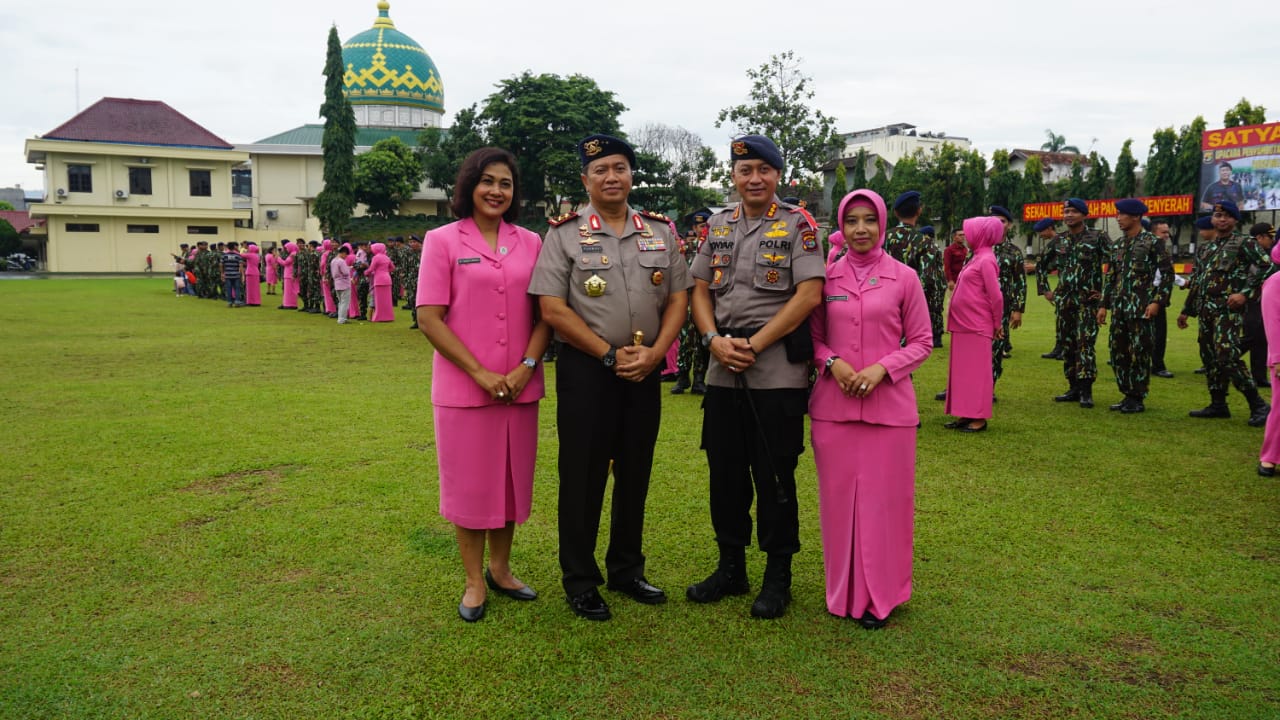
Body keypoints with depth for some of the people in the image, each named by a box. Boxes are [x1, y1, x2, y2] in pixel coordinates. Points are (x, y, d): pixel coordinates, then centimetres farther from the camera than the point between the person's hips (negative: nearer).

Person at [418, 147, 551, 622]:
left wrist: (526, 366, -9)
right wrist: (480, 373, -13)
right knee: (470, 482, 6)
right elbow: (429, 318, -7)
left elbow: (545, 312, 7)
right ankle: (474, 581, 22)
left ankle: (500, 569, 32)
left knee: (512, 479, 13)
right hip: (464, 387, -3)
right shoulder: (443, 240, -2)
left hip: (520, 387, 3)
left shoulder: (530, 243, 8)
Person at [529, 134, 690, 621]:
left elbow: (678, 299, 8)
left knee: (635, 472, 12)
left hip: (645, 371, 4)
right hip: (586, 370, -4)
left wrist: (653, 352, -8)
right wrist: (610, 354, -12)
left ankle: (627, 570, 29)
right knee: (583, 476, 3)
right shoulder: (565, 234, -2)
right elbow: (552, 309, -9)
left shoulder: (660, 232, 9)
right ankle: (580, 581, 18)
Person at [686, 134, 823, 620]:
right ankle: (730, 567, 27)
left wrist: (754, 343, -14)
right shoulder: (717, 226, 13)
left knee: (775, 475, 3)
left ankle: (778, 576, 18)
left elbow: (809, 294, -11)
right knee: (725, 471, 11)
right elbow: (700, 291, 11)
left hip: (778, 369, -5)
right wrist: (715, 340, -8)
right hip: (723, 371, 5)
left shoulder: (798, 224, -2)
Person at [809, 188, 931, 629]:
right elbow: (814, 337, 10)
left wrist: (881, 369, -11)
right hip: (833, 404, 2)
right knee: (838, 496, 7)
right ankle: (842, 590, 24)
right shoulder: (826, 277, 5)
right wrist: (832, 362, -10)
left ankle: (880, 595, 21)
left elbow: (922, 341, 3)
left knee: (883, 498, 4)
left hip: (888, 404, -1)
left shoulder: (903, 278, 1)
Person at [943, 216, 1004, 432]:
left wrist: (997, 324, -7)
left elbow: (996, 296, -16)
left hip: (976, 327, -9)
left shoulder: (986, 260, -13)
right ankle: (965, 414, 19)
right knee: (963, 369, 12)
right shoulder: (977, 258, 14)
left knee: (977, 370, -2)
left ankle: (979, 418, 4)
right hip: (963, 324, 9)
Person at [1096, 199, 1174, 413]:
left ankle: (1138, 399, 5)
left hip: (1141, 308, -6)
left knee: (1139, 353, -3)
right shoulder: (1117, 245, 14)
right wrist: (1104, 304, 11)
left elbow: (1168, 274, -6)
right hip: (1119, 308, 7)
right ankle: (1127, 395, 18)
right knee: (1118, 352, 8)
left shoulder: (1153, 242, -5)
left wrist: (1157, 301, -14)